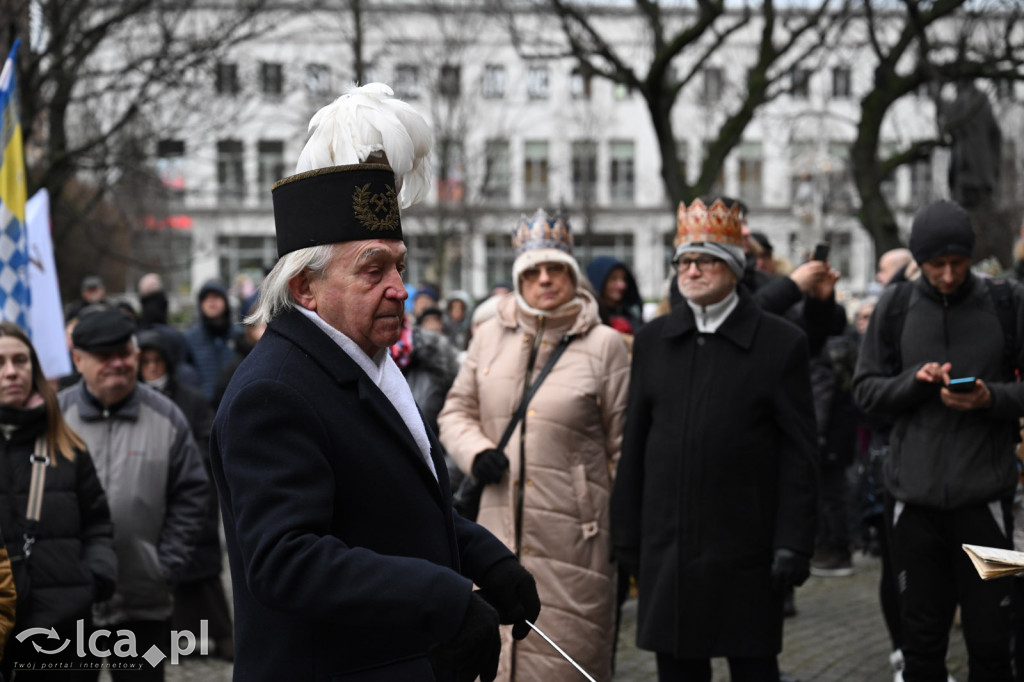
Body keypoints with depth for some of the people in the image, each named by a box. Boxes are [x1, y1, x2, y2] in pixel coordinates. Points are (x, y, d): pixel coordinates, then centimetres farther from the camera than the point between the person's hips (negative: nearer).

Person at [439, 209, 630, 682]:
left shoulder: (604, 344, -1)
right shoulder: (489, 336, 9)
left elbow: (624, 445, 1)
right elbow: (457, 410, 18)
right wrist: (476, 453, -4)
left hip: (573, 535, -3)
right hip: (501, 530, 4)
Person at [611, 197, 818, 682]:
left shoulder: (781, 343, -1)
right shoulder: (653, 340, 10)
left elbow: (798, 454, -3)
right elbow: (634, 445, 11)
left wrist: (793, 544, -8)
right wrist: (626, 534, 8)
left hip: (745, 550, -3)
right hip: (667, 546, 4)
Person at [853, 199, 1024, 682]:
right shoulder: (896, 307, 6)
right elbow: (865, 389, 6)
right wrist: (915, 379, -11)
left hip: (983, 495, -1)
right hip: (916, 496, 1)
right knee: (922, 640, 9)